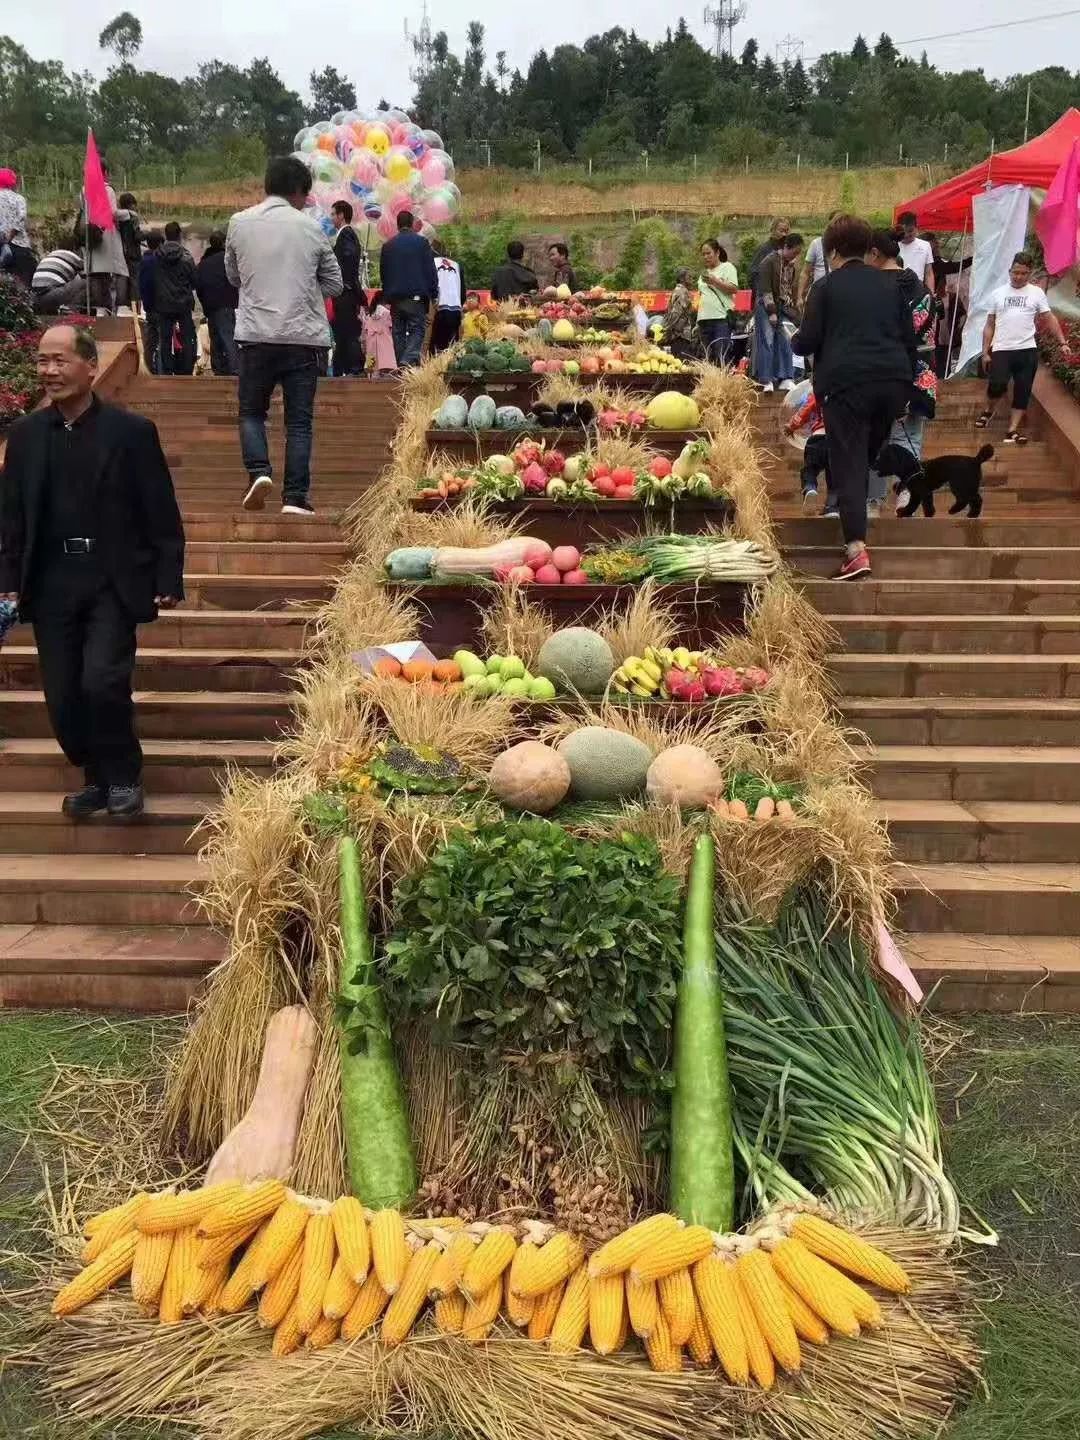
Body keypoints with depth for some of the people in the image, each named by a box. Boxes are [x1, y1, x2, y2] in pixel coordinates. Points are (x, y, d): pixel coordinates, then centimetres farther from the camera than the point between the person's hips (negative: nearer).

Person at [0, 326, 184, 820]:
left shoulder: (132, 431, -4)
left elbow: (162, 515, -2)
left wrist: (168, 580, -7)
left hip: (113, 581, -4)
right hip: (51, 586, 4)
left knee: (102, 682, -16)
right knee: (62, 697, 5)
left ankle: (124, 776, 8)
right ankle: (97, 778, 26)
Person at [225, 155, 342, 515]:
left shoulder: (239, 223, 3)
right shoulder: (310, 228, 0)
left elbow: (233, 276, 15)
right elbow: (334, 283, 8)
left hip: (256, 335, 1)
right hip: (304, 335, -1)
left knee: (252, 411, 15)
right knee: (299, 421, 4)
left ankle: (259, 472, -7)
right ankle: (295, 498, -1)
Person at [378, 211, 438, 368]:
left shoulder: (388, 245, 11)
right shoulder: (422, 242, 0)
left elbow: (382, 273, 15)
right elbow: (431, 270, -2)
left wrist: (387, 294, 21)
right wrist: (434, 294, 4)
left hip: (395, 297, 4)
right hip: (416, 296, -4)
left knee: (398, 333, 8)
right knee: (417, 330, -5)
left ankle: (401, 366, 6)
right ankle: (408, 362, -26)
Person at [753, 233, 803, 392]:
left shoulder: (794, 265, 10)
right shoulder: (769, 261, -9)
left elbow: (794, 289, 15)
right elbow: (765, 289, -13)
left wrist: (793, 311, 6)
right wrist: (772, 312, -16)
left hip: (784, 308, 6)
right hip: (766, 308, -6)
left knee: (785, 343, 0)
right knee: (767, 342, -9)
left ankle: (786, 379, 3)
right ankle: (765, 381, -8)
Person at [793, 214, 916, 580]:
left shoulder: (826, 287, 3)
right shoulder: (890, 284, 17)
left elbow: (807, 342, -1)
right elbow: (909, 338, 17)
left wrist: (794, 340, 21)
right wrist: (906, 382, 25)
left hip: (846, 382, -5)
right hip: (893, 380, 5)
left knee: (848, 463, -7)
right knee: (867, 457, 20)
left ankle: (857, 549, -18)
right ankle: (854, 515, 27)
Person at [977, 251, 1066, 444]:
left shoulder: (1036, 293, 7)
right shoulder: (998, 294, 10)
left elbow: (1049, 319, 6)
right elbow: (990, 325, 12)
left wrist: (1062, 342, -3)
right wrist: (985, 352, 7)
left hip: (1027, 350, 1)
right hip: (1001, 349, -1)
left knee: (1022, 392, 0)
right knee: (997, 385, -19)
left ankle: (1013, 431, 6)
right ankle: (989, 411, 10)